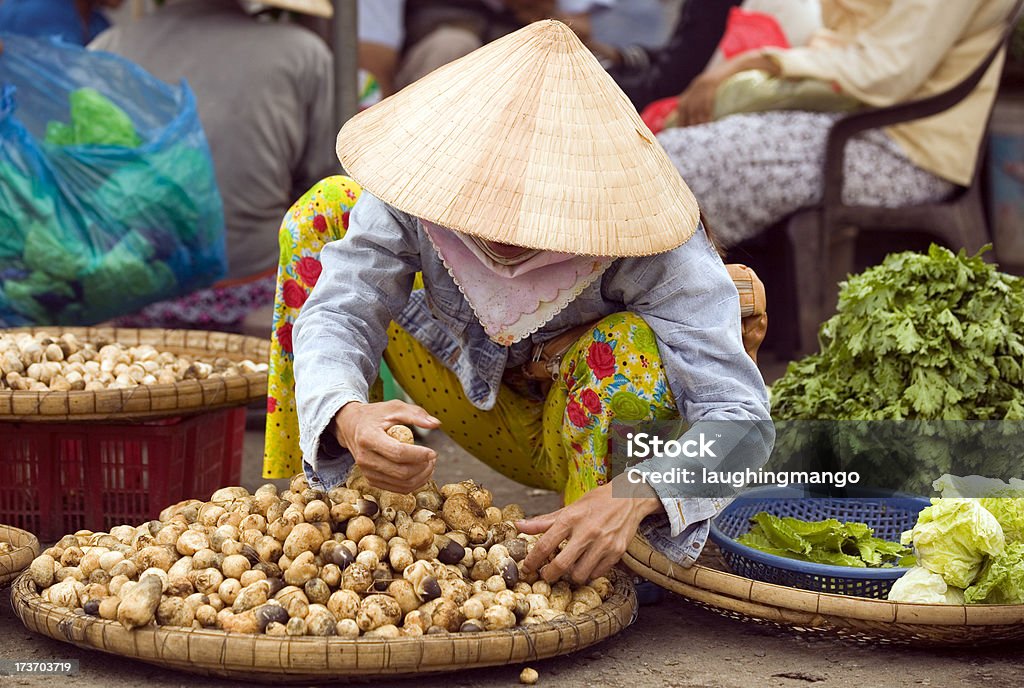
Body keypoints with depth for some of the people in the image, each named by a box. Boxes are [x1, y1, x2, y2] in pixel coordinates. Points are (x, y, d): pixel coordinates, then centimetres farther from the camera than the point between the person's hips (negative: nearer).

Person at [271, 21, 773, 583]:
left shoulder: (649, 243, -36)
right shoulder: (420, 180, -28)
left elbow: (740, 419, -40)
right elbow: (337, 310, -28)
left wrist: (631, 499, -60)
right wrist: (347, 419, -52)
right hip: (489, 404, 3)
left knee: (629, 344, -39)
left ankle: (585, 583, -17)